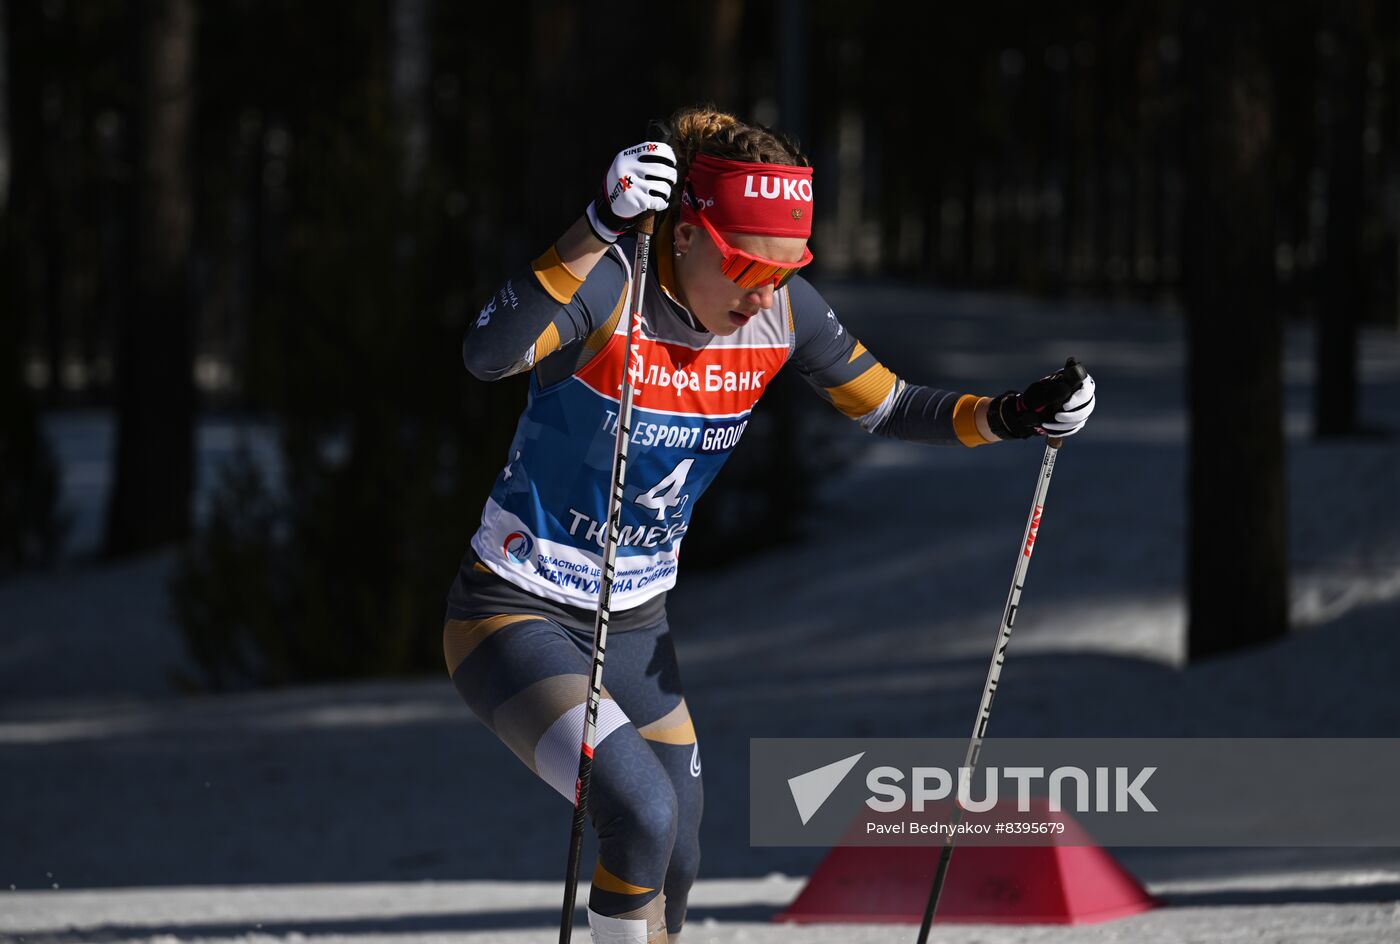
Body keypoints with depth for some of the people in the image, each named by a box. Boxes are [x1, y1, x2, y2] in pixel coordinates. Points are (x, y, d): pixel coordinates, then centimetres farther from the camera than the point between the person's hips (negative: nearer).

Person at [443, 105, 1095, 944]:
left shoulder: (780, 309, -7)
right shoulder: (609, 286, -24)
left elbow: (888, 406, 7)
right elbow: (488, 355, -43)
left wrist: (1009, 417, -8)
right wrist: (600, 231, -52)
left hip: (634, 630, 7)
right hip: (515, 618, -7)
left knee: (673, 869, 11)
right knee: (642, 811, -27)